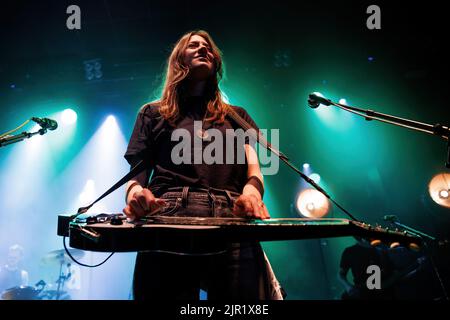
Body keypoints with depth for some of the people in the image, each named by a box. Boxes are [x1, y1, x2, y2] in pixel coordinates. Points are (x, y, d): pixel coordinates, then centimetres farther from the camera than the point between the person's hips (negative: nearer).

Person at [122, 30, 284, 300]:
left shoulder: (236, 115, 30)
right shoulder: (154, 113, 26)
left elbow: (253, 168, 17)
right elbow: (137, 174, 17)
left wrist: (252, 191, -10)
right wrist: (136, 194, -10)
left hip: (232, 222, 1)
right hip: (169, 220, -1)